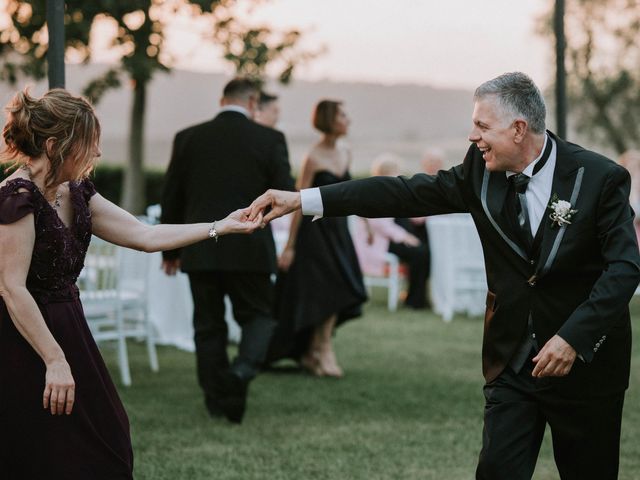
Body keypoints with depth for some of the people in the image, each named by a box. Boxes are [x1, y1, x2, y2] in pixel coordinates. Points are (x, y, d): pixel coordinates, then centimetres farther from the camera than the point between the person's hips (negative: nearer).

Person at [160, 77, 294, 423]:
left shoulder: (189, 138, 3)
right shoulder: (270, 139, -4)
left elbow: (171, 197, 6)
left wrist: (170, 250, 15)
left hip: (200, 251, 2)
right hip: (249, 249, -2)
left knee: (208, 325, 12)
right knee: (258, 316, 11)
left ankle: (217, 398, 14)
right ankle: (241, 370, -16)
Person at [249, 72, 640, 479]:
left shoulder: (600, 178, -13)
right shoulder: (481, 171, -2)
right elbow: (405, 194, -4)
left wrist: (574, 337, -27)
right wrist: (301, 200, -10)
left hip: (585, 358, -3)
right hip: (512, 360, 3)